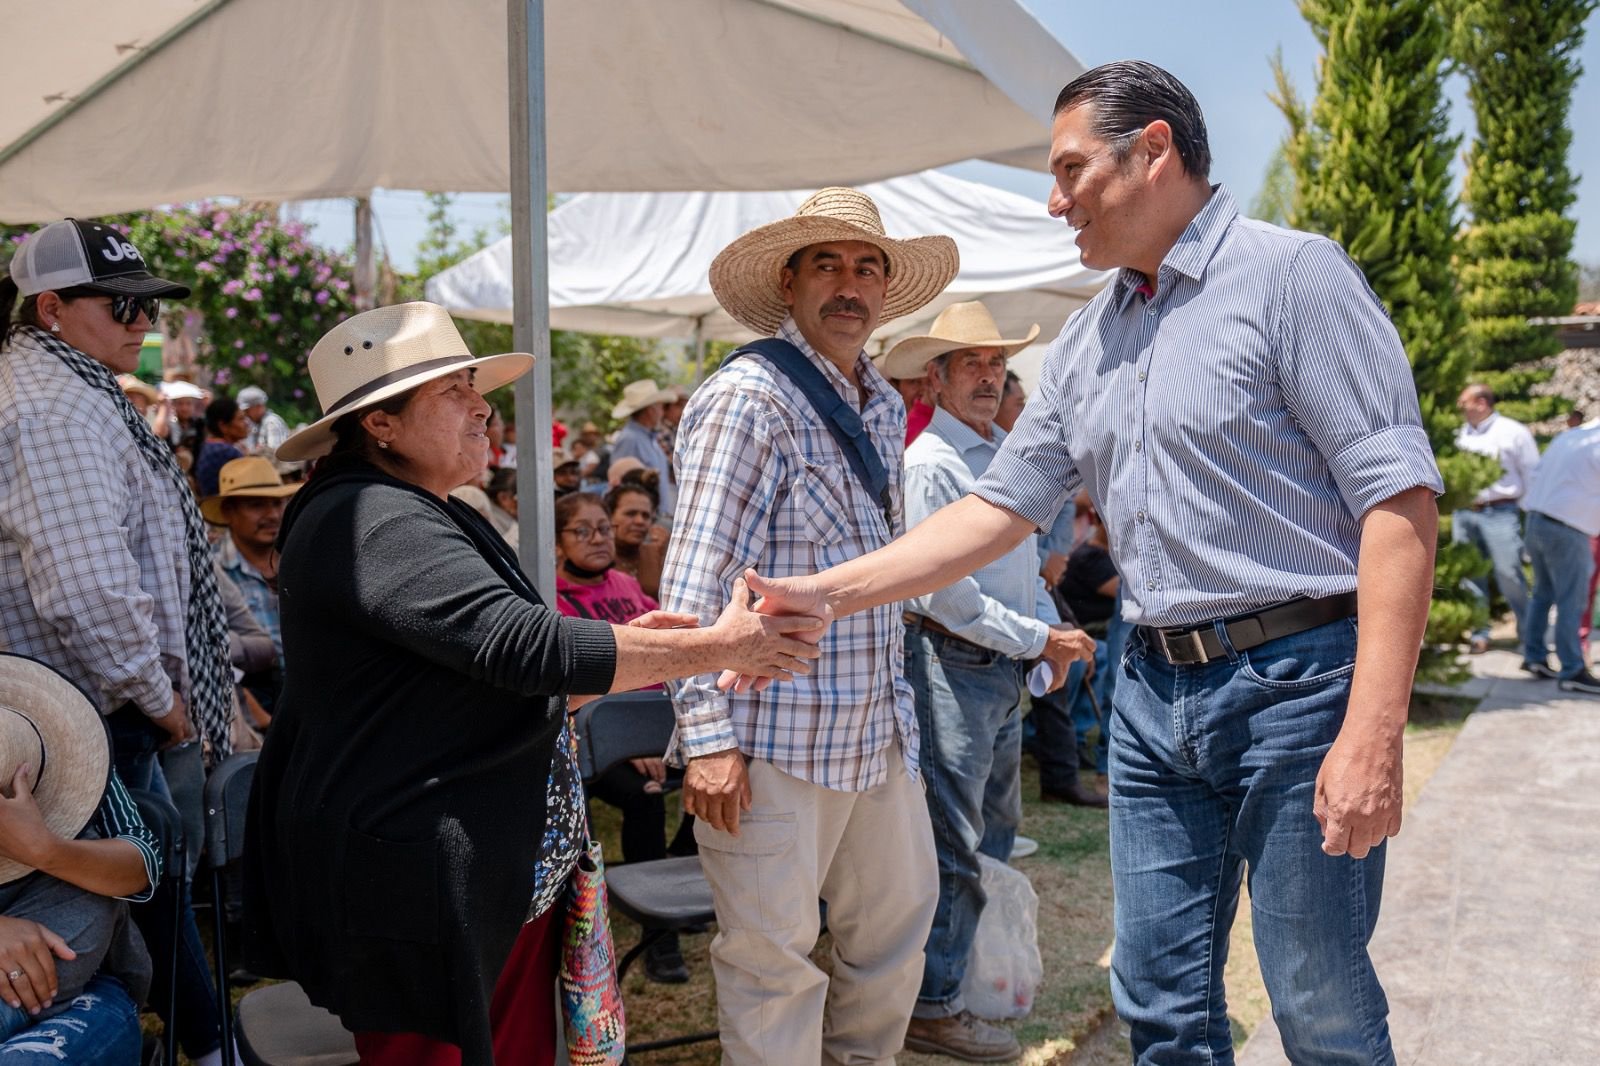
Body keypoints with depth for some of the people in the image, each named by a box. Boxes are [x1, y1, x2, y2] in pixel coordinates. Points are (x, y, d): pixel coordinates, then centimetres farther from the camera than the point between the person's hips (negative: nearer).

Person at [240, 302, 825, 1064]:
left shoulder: (424, 515, 16)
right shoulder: (373, 522, -18)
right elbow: (526, 644, -26)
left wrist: (625, 650, 7)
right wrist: (717, 648, -19)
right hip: (421, 885, -10)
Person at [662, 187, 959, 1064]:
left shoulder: (886, 407, 14)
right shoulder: (747, 398, -12)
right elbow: (694, 579, -17)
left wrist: (896, 696, 19)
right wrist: (707, 734, -22)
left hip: (879, 728, 8)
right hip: (776, 734, -8)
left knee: (902, 914, 18)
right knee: (772, 956, 2)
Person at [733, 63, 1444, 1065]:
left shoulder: (1290, 273, -8)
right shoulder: (1089, 340, 14)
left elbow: (1399, 497, -15)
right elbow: (999, 510, 14)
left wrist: (1374, 733, -22)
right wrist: (825, 593, 5)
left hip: (1294, 680, -6)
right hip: (1155, 691, 7)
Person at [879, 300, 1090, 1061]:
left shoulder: (1004, 454, 14)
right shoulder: (931, 462, -14)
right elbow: (943, 592, -20)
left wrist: (1054, 634, 5)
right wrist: (1037, 639, -16)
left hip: (1005, 669, 9)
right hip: (953, 663, -9)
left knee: (995, 834, 18)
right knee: (955, 842, -4)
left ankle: (979, 965, 33)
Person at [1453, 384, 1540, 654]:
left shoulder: (1513, 432, 1)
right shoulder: (1461, 434, 15)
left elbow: (1531, 475, 2)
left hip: (1500, 513, -5)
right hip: (1464, 513, 5)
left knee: (1509, 575, -6)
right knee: (1470, 576, 4)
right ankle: (1478, 634, 11)